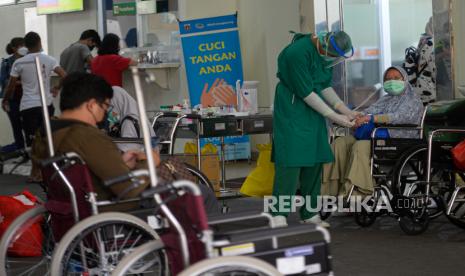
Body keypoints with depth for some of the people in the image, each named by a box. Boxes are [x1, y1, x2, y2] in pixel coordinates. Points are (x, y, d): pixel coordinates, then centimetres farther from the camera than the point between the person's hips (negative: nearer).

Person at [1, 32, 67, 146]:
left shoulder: (19, 63, -1)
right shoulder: (49, 60, 0)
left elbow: (11, 86, 2)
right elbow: (64, 76, -7)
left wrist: (5, 100, 19)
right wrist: (57, 88, 12)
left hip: (27, 107, -2)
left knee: (32, 141, -1)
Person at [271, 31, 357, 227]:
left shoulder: (325, 52, 2)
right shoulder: (297, 53, -24)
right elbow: (306, 93, -22)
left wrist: (344, 110, 2)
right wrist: (334, 117, -18)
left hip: (313, 113, 8)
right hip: (292, 112, -8)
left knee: (314, 162, 8)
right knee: (290, 162, -13)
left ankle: (310, 214, 16)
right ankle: (279, 217, -13)